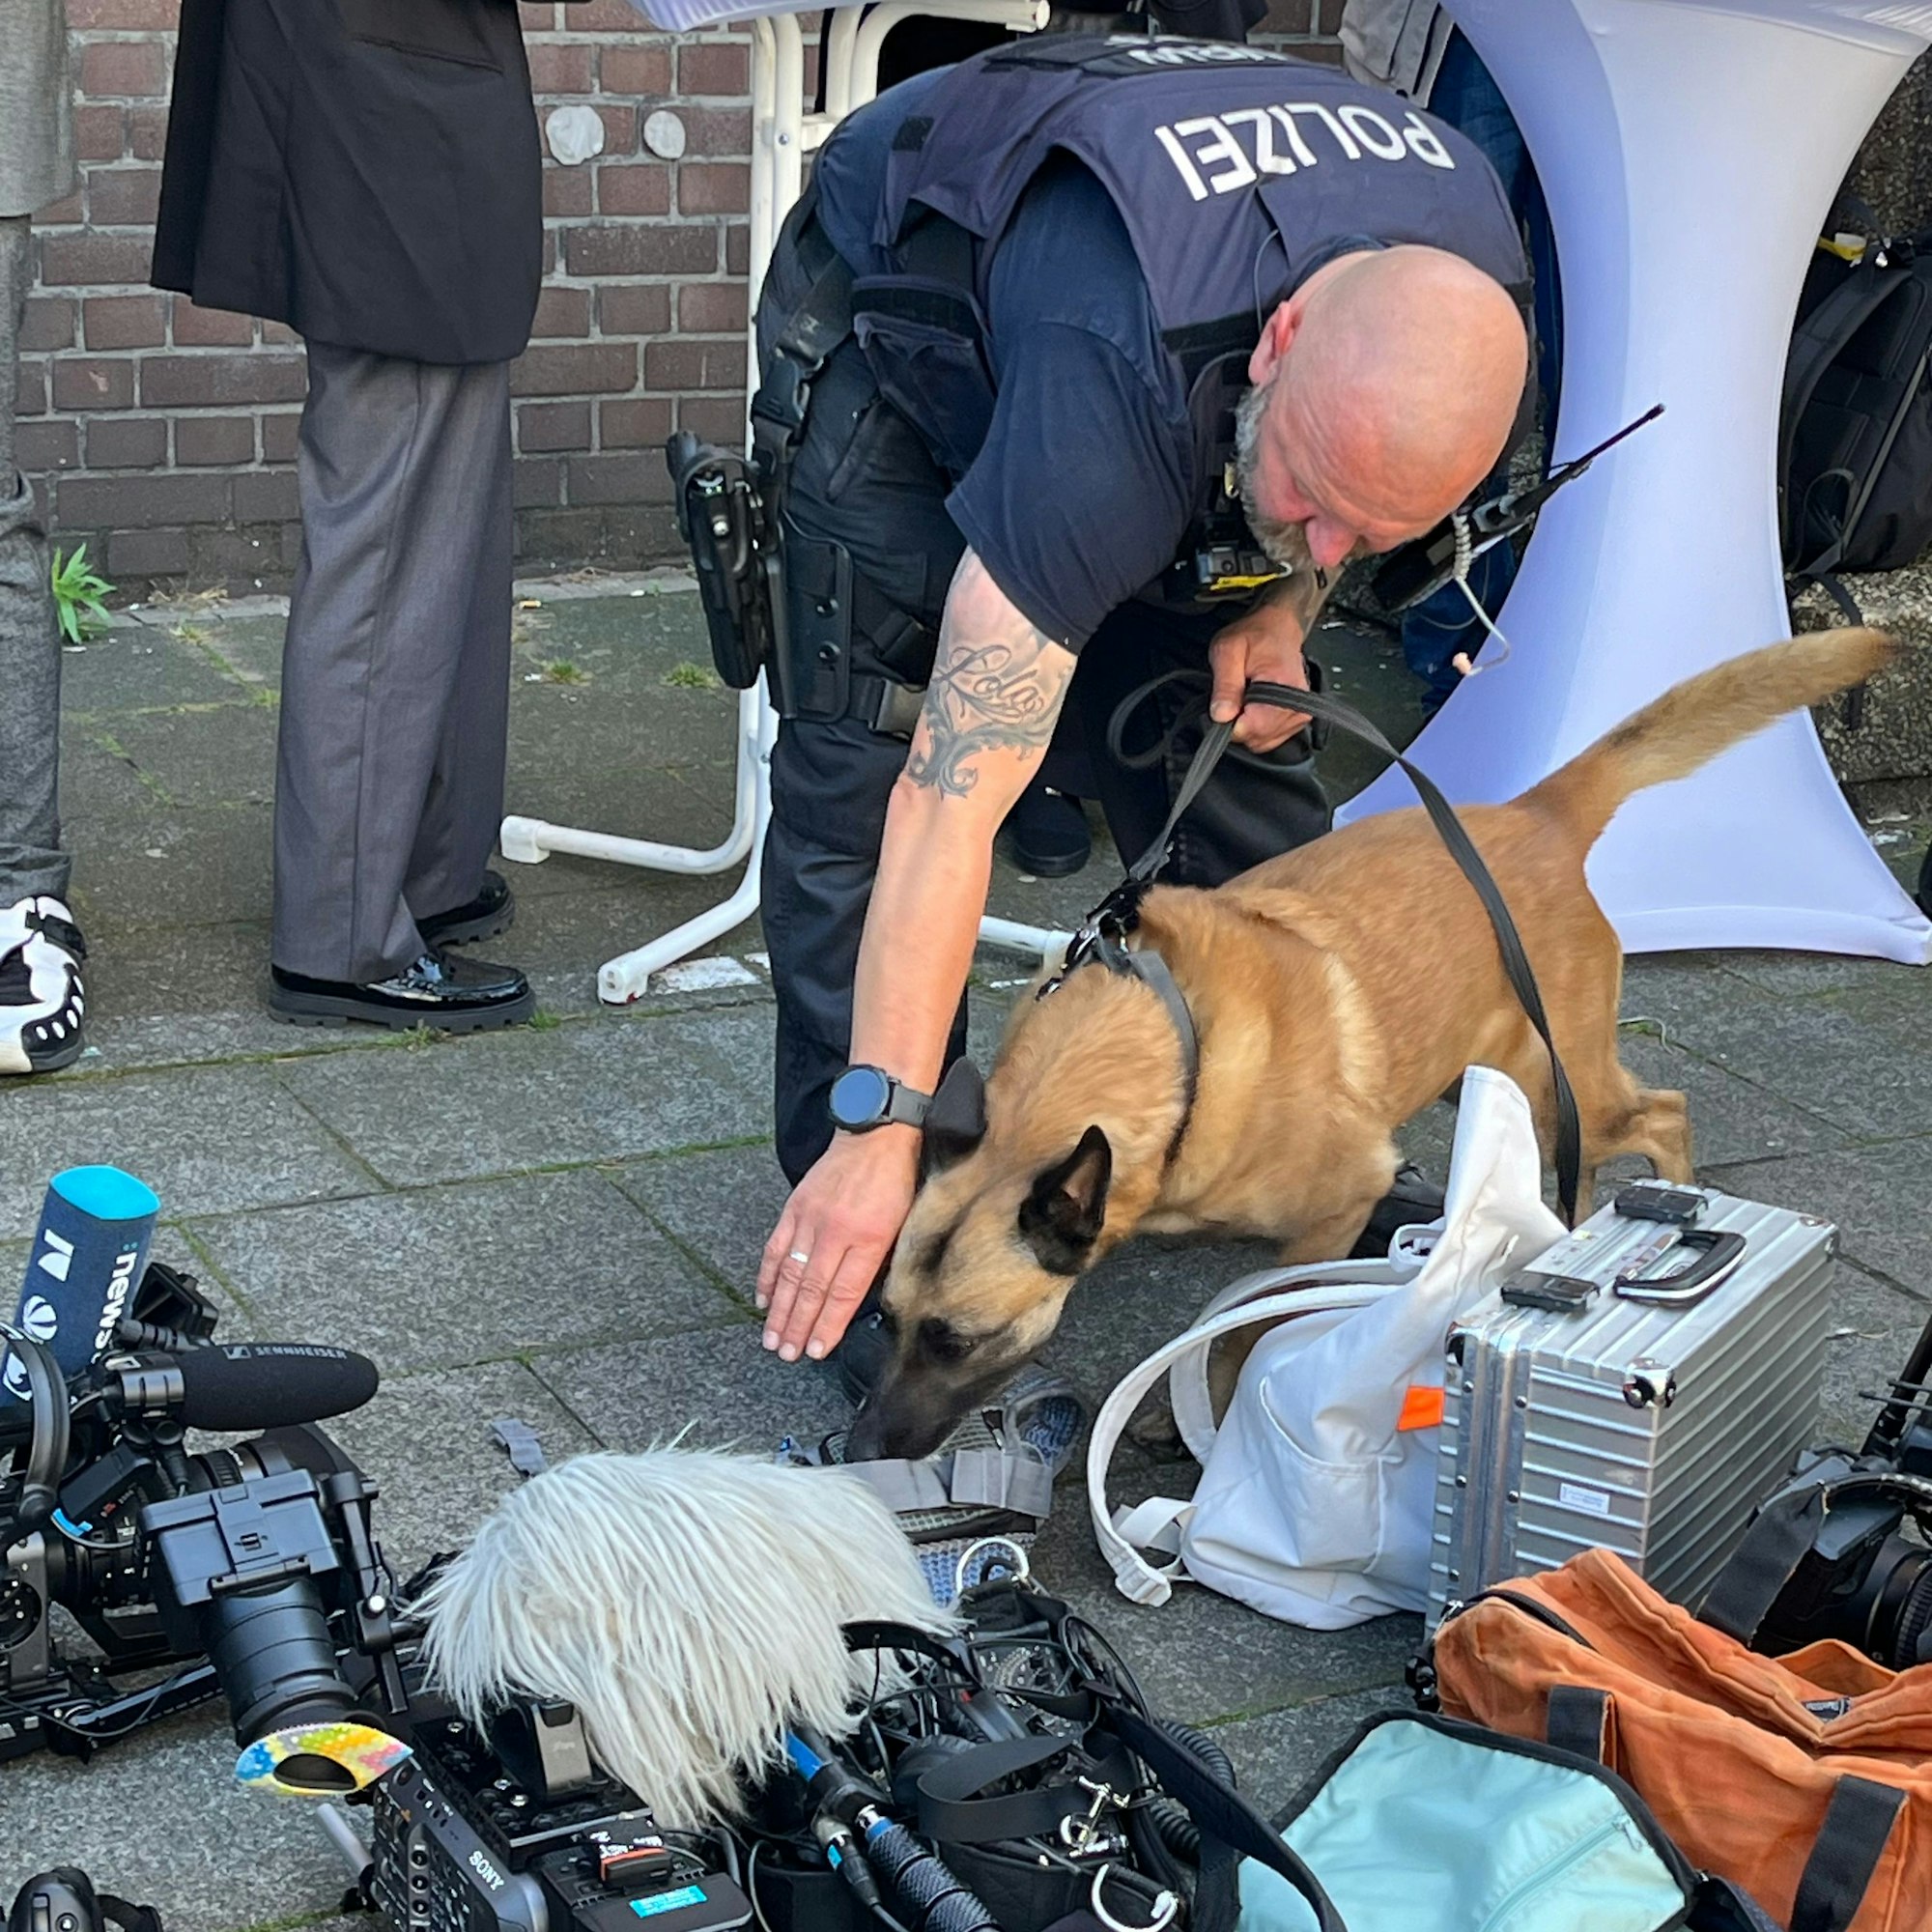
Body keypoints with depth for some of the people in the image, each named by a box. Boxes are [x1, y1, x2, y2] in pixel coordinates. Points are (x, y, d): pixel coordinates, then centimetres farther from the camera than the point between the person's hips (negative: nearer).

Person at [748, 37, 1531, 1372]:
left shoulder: (1470, 296, -29)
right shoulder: (1116, 387, -47)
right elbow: (953, 799, -47)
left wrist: (1289, 599, -14)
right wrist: (882, 1132, -48)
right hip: (904, 322, -5)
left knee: (1237, 749, 2)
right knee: (875, 756, -16)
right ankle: (854, 1213, -8)